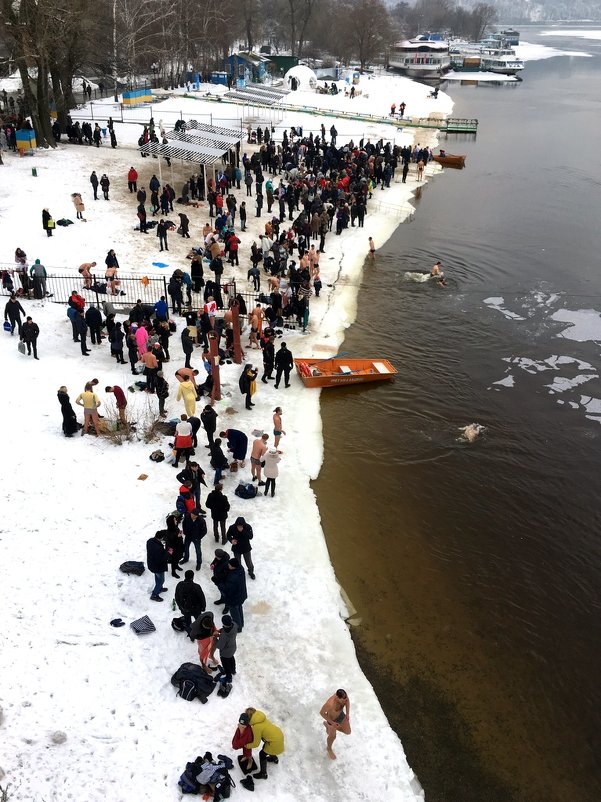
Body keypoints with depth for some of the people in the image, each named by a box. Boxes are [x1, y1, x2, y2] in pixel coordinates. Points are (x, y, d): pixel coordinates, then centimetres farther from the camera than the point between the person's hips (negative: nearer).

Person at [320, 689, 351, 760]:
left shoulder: (344, 696, -30)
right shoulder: (330, 704, -45)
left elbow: (347, 701, -5)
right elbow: (321, 712, -27)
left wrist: (348, 714, -12)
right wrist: (332, 723, -24)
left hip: (341, 714, 5)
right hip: (332, 719, -5)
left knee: (348, 732, 22)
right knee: (333, 736, 20)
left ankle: (327, 725, 40)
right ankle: (329, 749, 54)